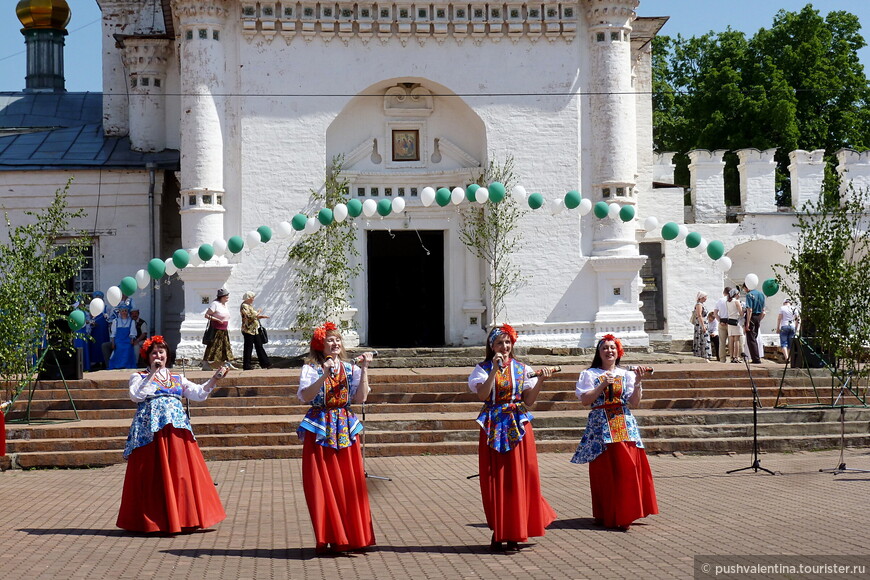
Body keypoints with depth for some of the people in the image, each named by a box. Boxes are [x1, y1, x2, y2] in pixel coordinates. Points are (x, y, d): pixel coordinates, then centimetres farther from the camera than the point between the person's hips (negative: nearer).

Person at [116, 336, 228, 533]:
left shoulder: (177, 378, 22)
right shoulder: (139, 377, 11)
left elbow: (198, 393, 14)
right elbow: (136, 396, -8)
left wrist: (214, 380, 1)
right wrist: (151, 374, -7)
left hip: (177, 428, 4)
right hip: (150, 429, -4)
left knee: (181, 472, -1)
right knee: (155, 475, -6)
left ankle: (181, 517, 5)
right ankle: (155, 520, -1)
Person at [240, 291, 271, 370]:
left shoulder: (249, 305, 17)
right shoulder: (244, 306, -13)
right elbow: (249, 317, -23)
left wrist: (260, 316, 13)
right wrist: (258, 313, -14)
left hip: (255, 330, 10)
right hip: (248, 330, -10)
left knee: (259, 346, 10)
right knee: (248, 348, -4)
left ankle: (265, 363, 14)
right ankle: (246, 366, 3)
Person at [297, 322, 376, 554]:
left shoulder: (350, 368, 9)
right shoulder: (311, 369, -1)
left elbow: (360, 398, -3)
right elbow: (306, 396, -18)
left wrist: (364, 370, -8)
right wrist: (325, 375, -26)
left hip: (345, 429, 3)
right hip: (320, 430, -3)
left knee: (349, 484, 3)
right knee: (323, 486, -1)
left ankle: (351, 537, 12)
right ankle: (327, 539, 6)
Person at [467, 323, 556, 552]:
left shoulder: (522, 369, 8)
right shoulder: (483, 369, 4)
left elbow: (529, 401, 3)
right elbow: (482, 394, -13)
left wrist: (540, 380, -9)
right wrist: (494, 370, -16)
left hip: (518, 427, 1)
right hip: (493, 428, -1)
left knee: (518, 479, -1)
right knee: (495, 480, 0)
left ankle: (514, 534, 7)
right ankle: (498, 533, 9)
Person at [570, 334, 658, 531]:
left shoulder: (626, 375, 12)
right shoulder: (590, 374, 7)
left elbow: (634, 402, 3)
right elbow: (585, 399, -5)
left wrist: (638, 382, -9)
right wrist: (603, 385, -12)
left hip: (625, 426, 2)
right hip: (601, 426, -2)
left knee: (627, 469, -4)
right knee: (603, 472, -2)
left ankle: (624, 515, 6)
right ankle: (605, 516, 7)